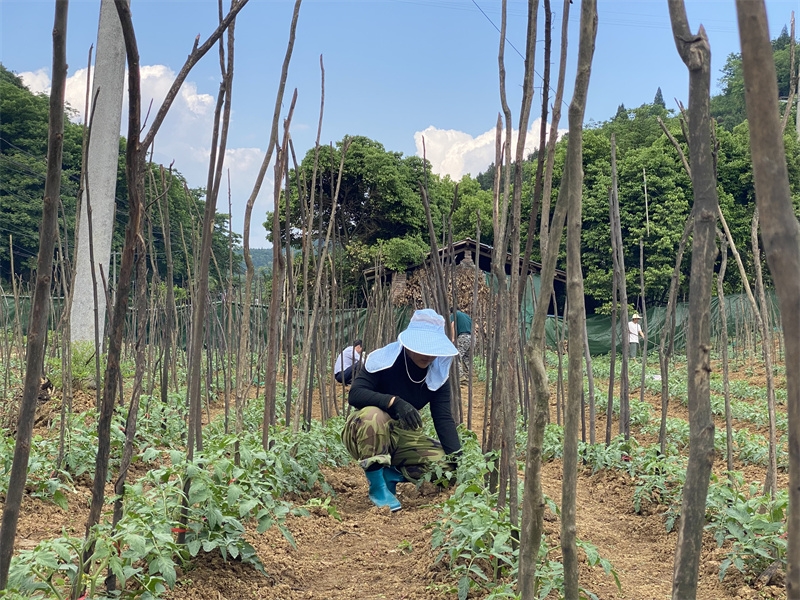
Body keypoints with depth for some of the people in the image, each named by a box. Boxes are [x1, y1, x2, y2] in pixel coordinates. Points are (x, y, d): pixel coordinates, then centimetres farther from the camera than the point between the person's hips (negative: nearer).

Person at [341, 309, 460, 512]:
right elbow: (355, 394, -29)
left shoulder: (438, 374, -6)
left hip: (404, 438, 4)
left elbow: (444, 419, -11)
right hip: (366, 433, -4)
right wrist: (394, 402, -43)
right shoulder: (383, 359, -20)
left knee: (445, 468, -18)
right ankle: (377, 487, -20)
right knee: (373, 414, -40)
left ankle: (392, 475, 8)